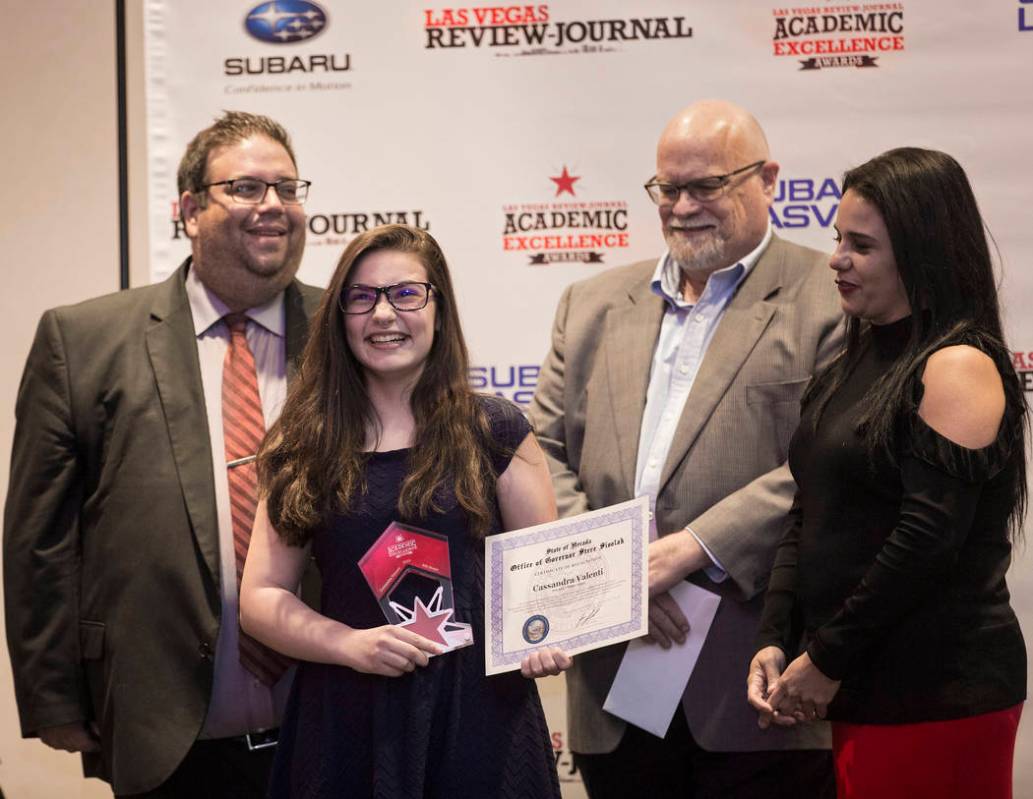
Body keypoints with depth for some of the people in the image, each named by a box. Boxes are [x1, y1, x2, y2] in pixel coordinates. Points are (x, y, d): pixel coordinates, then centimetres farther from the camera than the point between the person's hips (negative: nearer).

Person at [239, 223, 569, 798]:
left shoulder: (493, 431, 2)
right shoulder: (305, 447, 5)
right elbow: (260, 598, 4)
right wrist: (351, 644, -13)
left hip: (479, 712, -1)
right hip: (345, 717, 1)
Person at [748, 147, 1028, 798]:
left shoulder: (959, 367, -11)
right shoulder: (857, 364, 13)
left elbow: (928, 538, -18)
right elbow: (810, 519, 14)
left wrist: (827, 660, -12)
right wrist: (776, 642, 3)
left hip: (938, 695, -7)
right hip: (857, 693, 7)